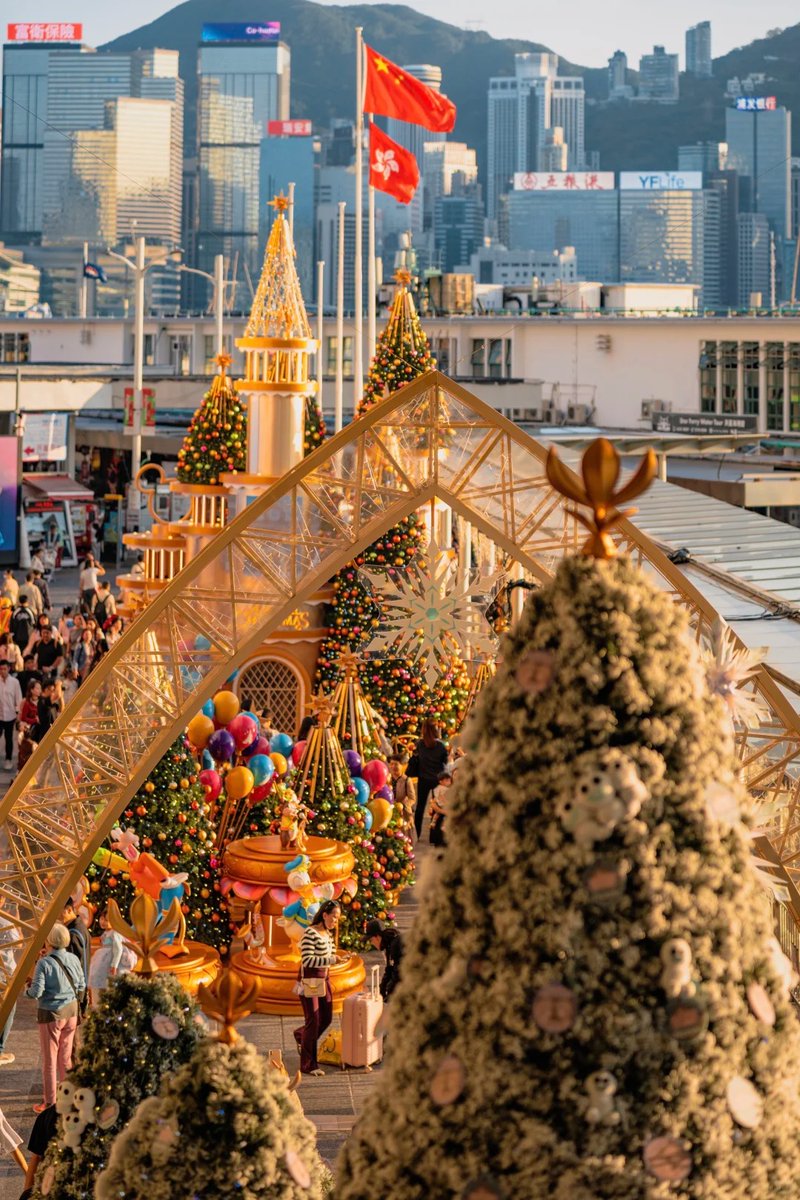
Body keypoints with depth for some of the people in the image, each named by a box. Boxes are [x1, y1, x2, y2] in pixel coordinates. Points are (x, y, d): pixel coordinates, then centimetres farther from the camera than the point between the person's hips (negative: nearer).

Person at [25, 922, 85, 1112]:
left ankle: (50, 1103, 12)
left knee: (49, 1060, 6)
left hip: (50, 1014, -5)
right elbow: (81, 986, 4)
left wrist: (29, 988, 1)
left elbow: (36, 992, -20)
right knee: (66, 1058, 19)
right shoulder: (74, 960, -4)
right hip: (71, 1011, 5)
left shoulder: (44, 963, -19)